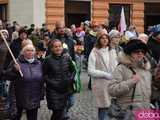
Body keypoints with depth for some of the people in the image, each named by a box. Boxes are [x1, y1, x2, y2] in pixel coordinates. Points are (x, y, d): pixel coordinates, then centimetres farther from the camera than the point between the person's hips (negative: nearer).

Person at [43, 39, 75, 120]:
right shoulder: (48, 59, -7)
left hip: (65, 90, 4)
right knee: (57, 113, -5)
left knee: (62, 112, 9)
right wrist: (52, 82, -16)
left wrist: (70, 79, -2)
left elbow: (72, 70, 14)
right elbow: (44, 75, -5)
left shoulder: (67, 57, 3)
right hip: (53, 91, -4)